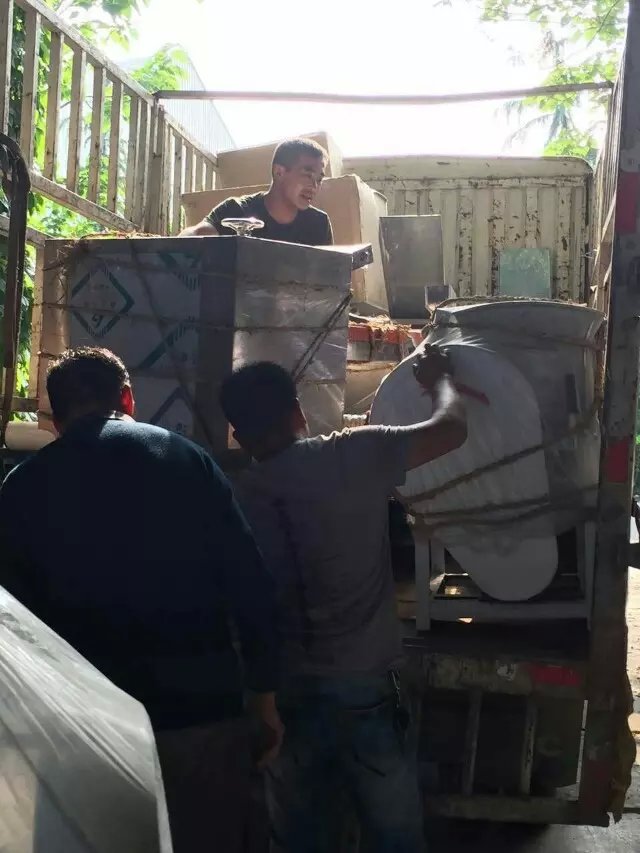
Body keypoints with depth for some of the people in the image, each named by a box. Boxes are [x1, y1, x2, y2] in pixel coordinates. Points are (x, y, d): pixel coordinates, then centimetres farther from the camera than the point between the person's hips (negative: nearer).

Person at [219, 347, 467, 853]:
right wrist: (439, 380, 20)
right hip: (365, 691, -2)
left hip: (285, 696, 3)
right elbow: (452, 430, 1)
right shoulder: (354, 457, -9)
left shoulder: (239, 500, -1)